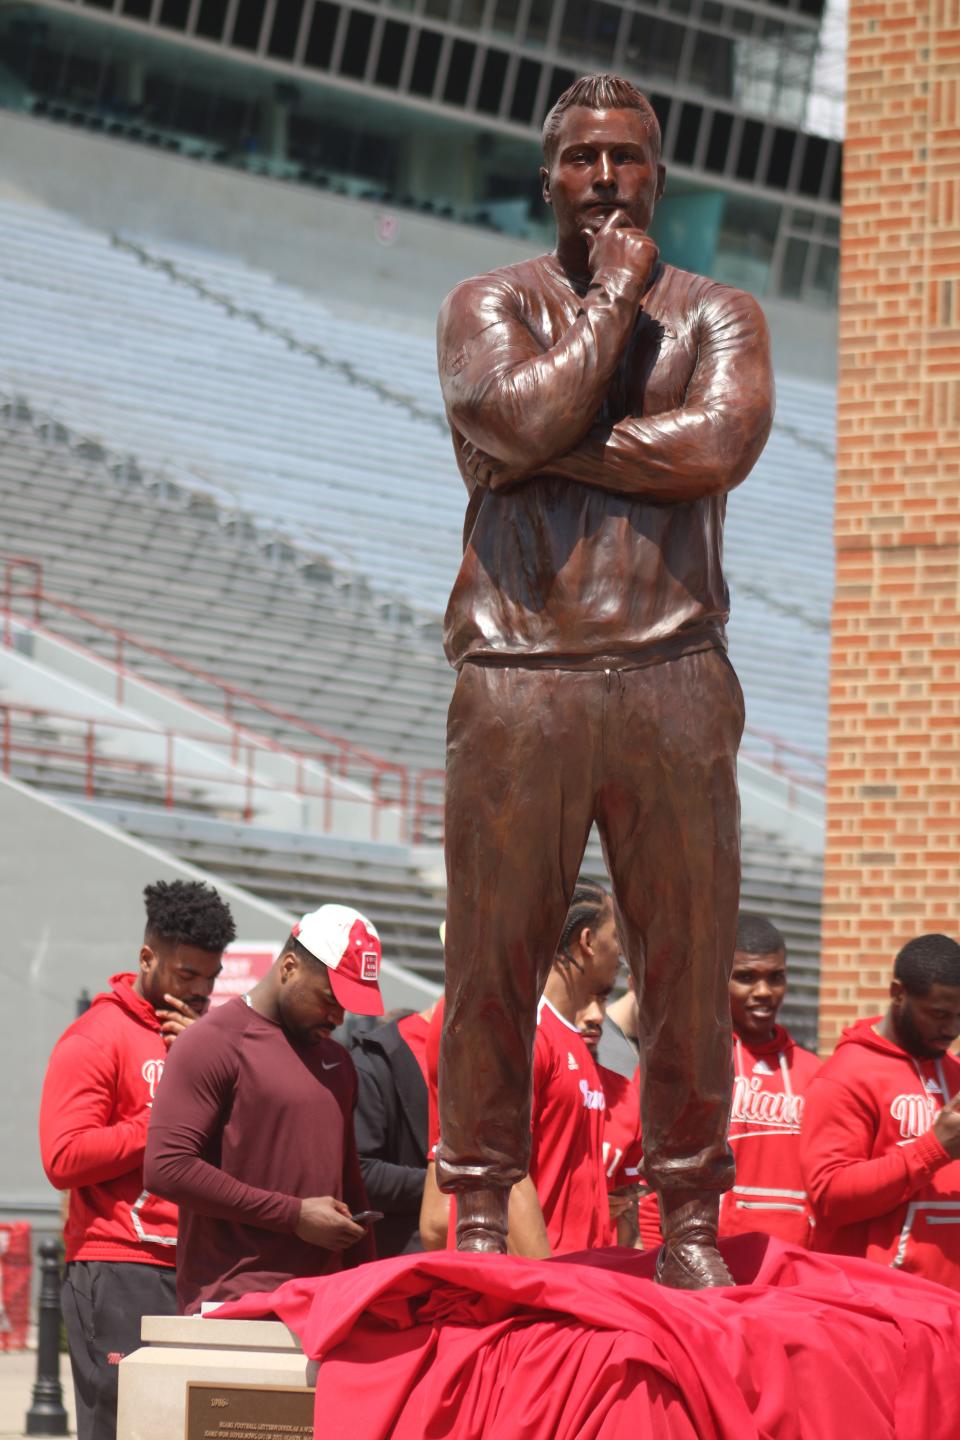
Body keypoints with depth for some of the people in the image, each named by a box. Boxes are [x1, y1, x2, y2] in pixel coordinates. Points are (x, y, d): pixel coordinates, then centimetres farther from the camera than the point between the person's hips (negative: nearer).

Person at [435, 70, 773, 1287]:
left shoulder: (718, 314, 13)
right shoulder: (491, 306, 10)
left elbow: (721, 445, -8)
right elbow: (526, 417, -11)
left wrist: (559, 449, -8)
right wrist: (615, 292, -1)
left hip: (674, 675, 1)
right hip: (518, 674, -1)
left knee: (688, 961, 0)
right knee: (494, 958, -3)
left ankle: (689, 1220, 6)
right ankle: (481, 1216, 4)